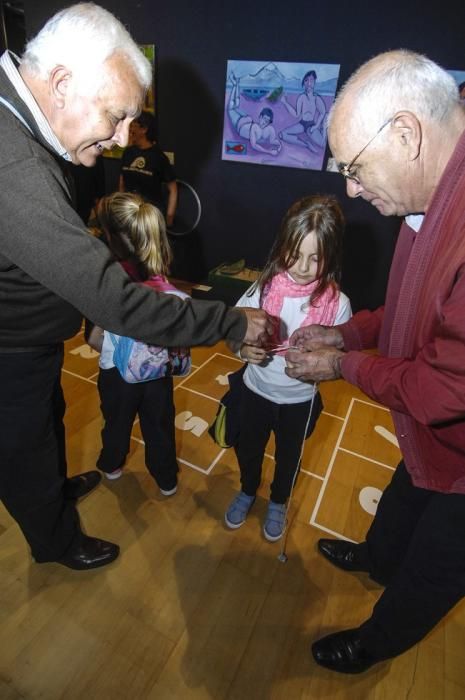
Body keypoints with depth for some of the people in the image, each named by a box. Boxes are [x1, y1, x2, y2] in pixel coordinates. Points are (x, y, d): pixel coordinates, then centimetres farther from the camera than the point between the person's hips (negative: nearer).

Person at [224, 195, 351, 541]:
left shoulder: (337, 303, -20)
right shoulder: (265, 287, -17)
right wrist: (244, 348, -29)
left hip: (300, 400, -1)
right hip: (256, 391, 1)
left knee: (288, 456, 24)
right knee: (248, 448, 24)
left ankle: (278, 502, 56)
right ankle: (247, 491, 57)